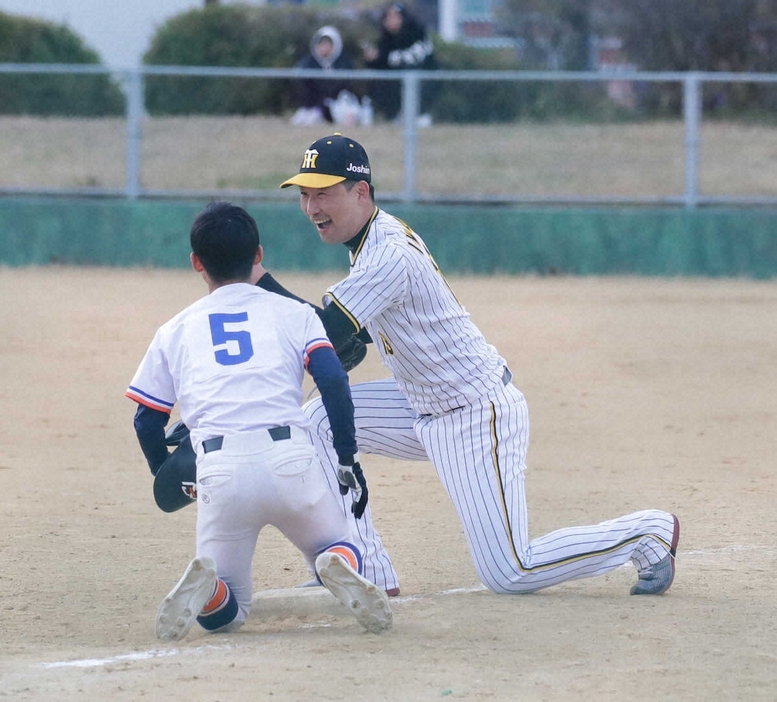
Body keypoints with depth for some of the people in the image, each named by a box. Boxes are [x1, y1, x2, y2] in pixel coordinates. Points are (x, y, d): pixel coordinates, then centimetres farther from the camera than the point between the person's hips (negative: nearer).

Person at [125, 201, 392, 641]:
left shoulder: (175, 331, 21)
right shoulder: (293, 313, 18)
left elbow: (147, 421, 18)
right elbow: (333, 380, 2)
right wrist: (349, 461, 8)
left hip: (219, 472, 1)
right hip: (290, 457, -1)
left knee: (223, 615, 13)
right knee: (336, 546, 25)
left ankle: (206, 586, -24)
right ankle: (339, 567, -13)